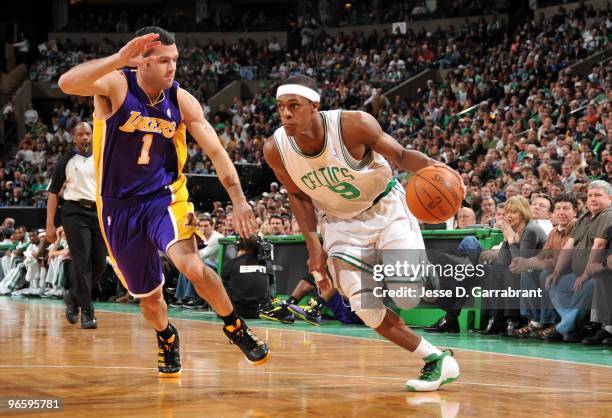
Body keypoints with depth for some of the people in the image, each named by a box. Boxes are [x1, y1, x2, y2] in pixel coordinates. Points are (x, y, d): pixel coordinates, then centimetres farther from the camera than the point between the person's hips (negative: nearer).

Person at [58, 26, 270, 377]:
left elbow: (215, 151, -1)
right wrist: (119, 59, -45)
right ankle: (167, 339, 44)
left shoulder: (182, 101, -6)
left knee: (191, 264, -27)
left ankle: (235, 327, -5)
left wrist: (239, 200, -11)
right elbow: (67, 83, -35)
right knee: (149, 295, 10)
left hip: (165, 197, 0)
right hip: (120, 206, 0)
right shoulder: (115, 86, -15)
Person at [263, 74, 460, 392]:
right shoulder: (275, 149, -19)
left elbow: (400, 156, -14)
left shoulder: (353, 125, -29)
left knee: (406, 294, -19)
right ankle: (435, 359, 8)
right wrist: (314, 246, -7)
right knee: (368, 311, -9)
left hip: (385, 208, -3)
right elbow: (298, 195, 0)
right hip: (341, 222, 3)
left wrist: (433, 168, -34)